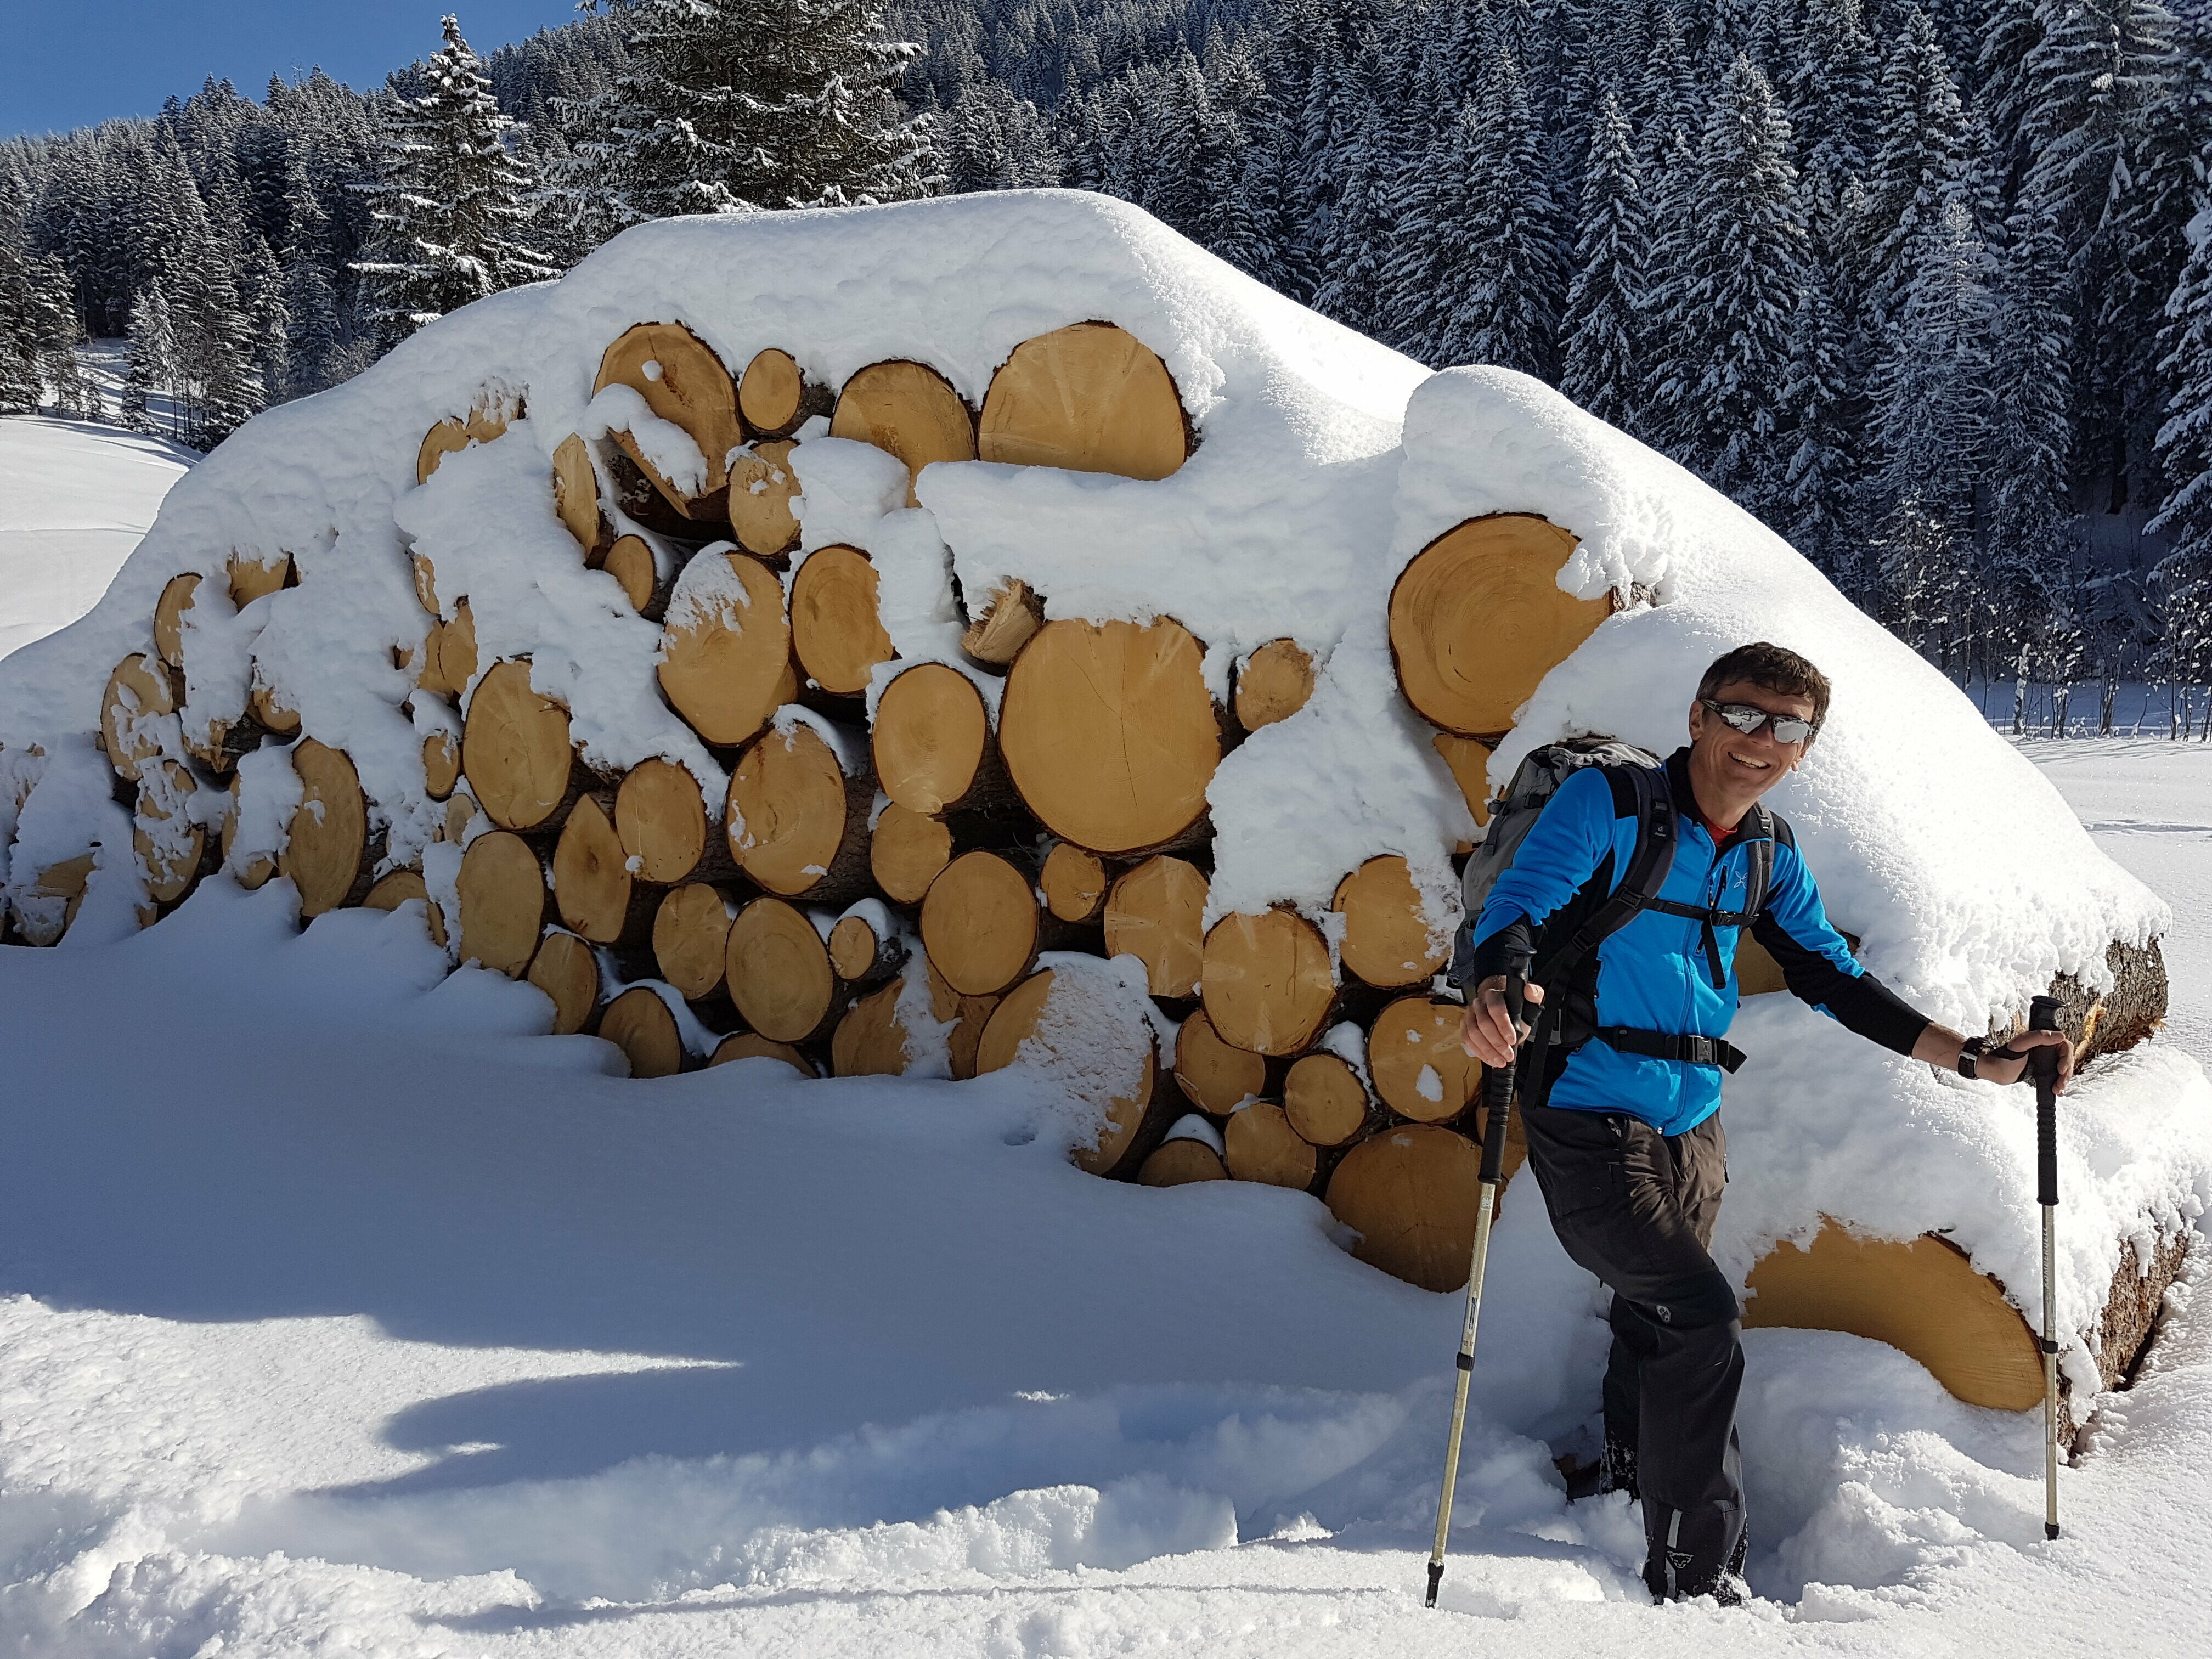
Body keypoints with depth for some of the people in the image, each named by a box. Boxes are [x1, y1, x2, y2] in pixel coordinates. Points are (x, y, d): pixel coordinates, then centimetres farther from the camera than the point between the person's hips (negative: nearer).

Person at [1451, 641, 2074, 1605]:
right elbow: (1515, 908, -23)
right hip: (1590, 1122, -7)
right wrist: (1492, 991, -46)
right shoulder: (1610, 802, -13)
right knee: (1703, 1320, -18)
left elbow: (1829, 976, 15)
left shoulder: (1769, 854, 7)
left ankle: (1621, 1494, 47)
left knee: (1656, 1329, 20)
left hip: (1694, 1129, 7)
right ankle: (1696, 1582, -4)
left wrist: (1972, 1058, 8)